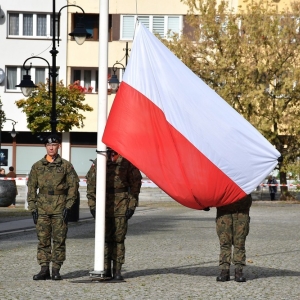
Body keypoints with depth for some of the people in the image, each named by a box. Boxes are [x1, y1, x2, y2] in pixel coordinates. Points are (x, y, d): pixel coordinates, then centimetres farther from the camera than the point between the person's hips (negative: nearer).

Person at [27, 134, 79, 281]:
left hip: (60, 208, -2)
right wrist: (33, 208, 2)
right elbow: (31, 187, 10)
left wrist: (68, 206, -6)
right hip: (42, 207, 2)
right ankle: (44, 269, 3)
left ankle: (56, 270, 4)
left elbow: (73, 186, 2)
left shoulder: (66, 166, 4)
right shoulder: (37, 166, 10)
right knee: (43, 239, 0)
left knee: (59, 240, 0)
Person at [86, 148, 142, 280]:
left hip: (121, 206, -2)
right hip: (104, 205, 2)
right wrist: (92, 204, 5)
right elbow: (91, 183, 12)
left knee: (119, 239, -2)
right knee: (105, 238, 2)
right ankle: (106, 270, 8)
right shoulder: (99, 161, 9)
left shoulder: (127, 161, 2)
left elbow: (135, 183, 3)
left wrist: (132, 205, -3)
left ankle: (117, 271, 2)